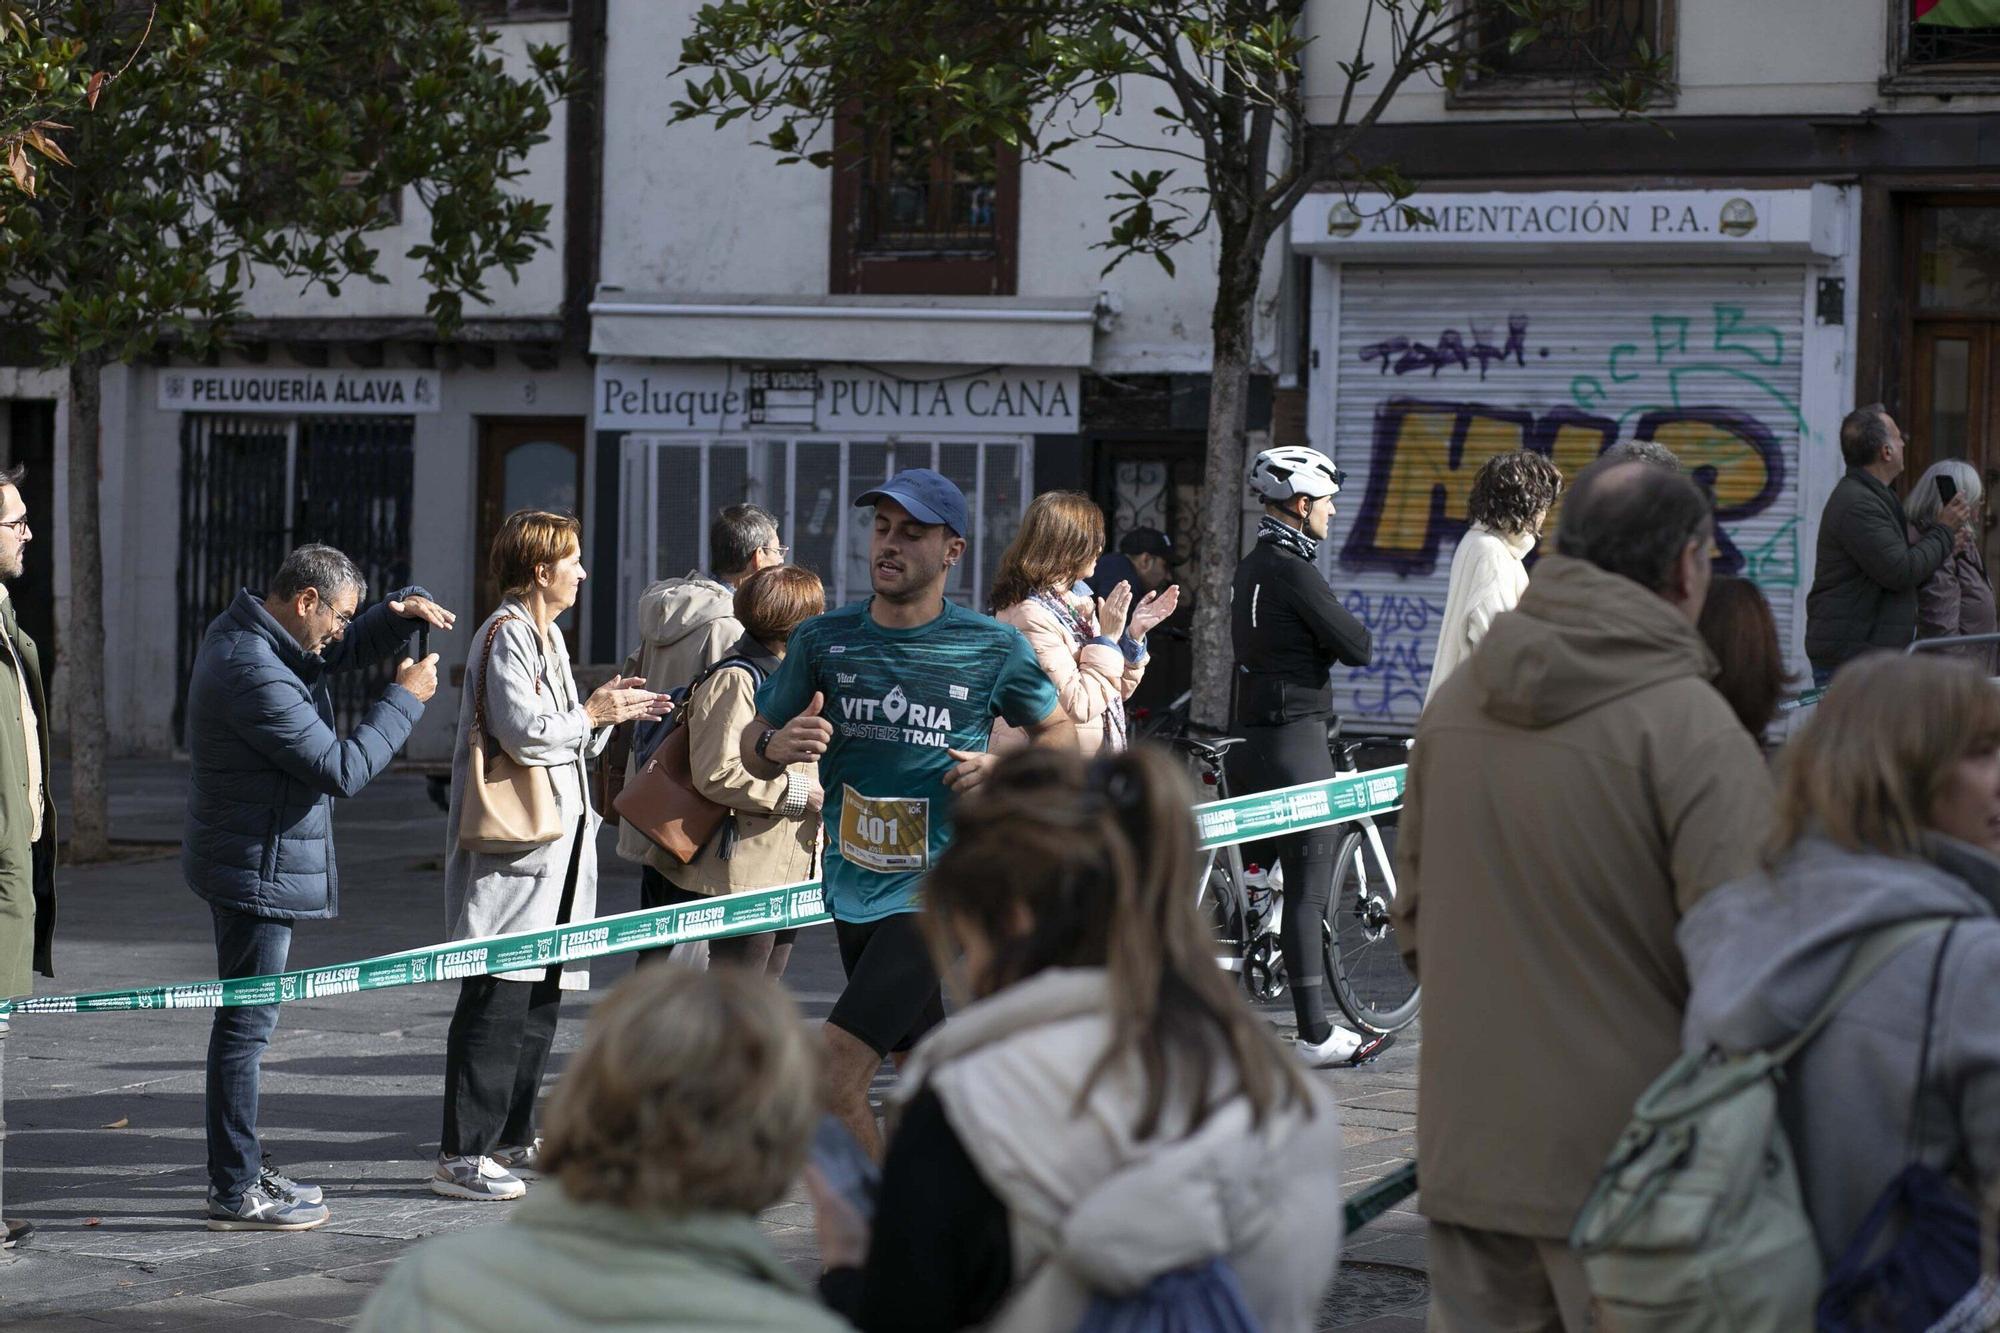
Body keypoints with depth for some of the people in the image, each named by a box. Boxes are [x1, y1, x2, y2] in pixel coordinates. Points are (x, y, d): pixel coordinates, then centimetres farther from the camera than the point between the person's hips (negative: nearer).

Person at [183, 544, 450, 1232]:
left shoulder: (247, 635, 8)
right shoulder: (254, 673, -25)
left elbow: (351, 648, 22)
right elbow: (341, 769, -23)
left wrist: (401, 613, 2)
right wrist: (405, 699, -13)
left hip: (251, 864, 11)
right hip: (259, 869, -11)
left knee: (247, 1018, 18)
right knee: (247, 1022, -6)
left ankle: (241, 1169, 27)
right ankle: (235, 1192, -2)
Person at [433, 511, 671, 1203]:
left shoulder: (545, 634, 20)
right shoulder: (507, 634, -12)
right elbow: (523, 731, -22)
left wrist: (606, 711, 9)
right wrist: (594, 714, -9)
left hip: (553, 846, 11)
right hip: (510, 845, -11)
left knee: (539, 997, 14)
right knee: (497, 999, -12)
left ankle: (512, 1138, 22)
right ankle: (461, 1156, -12)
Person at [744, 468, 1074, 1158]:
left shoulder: (994, 648, -4)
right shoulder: (823, 640, 2)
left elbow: (1059, 731, 12)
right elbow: (752, 746, 10)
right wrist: (775, 745, -14)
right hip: (852, 892, 5)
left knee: (835, 1079, -16)